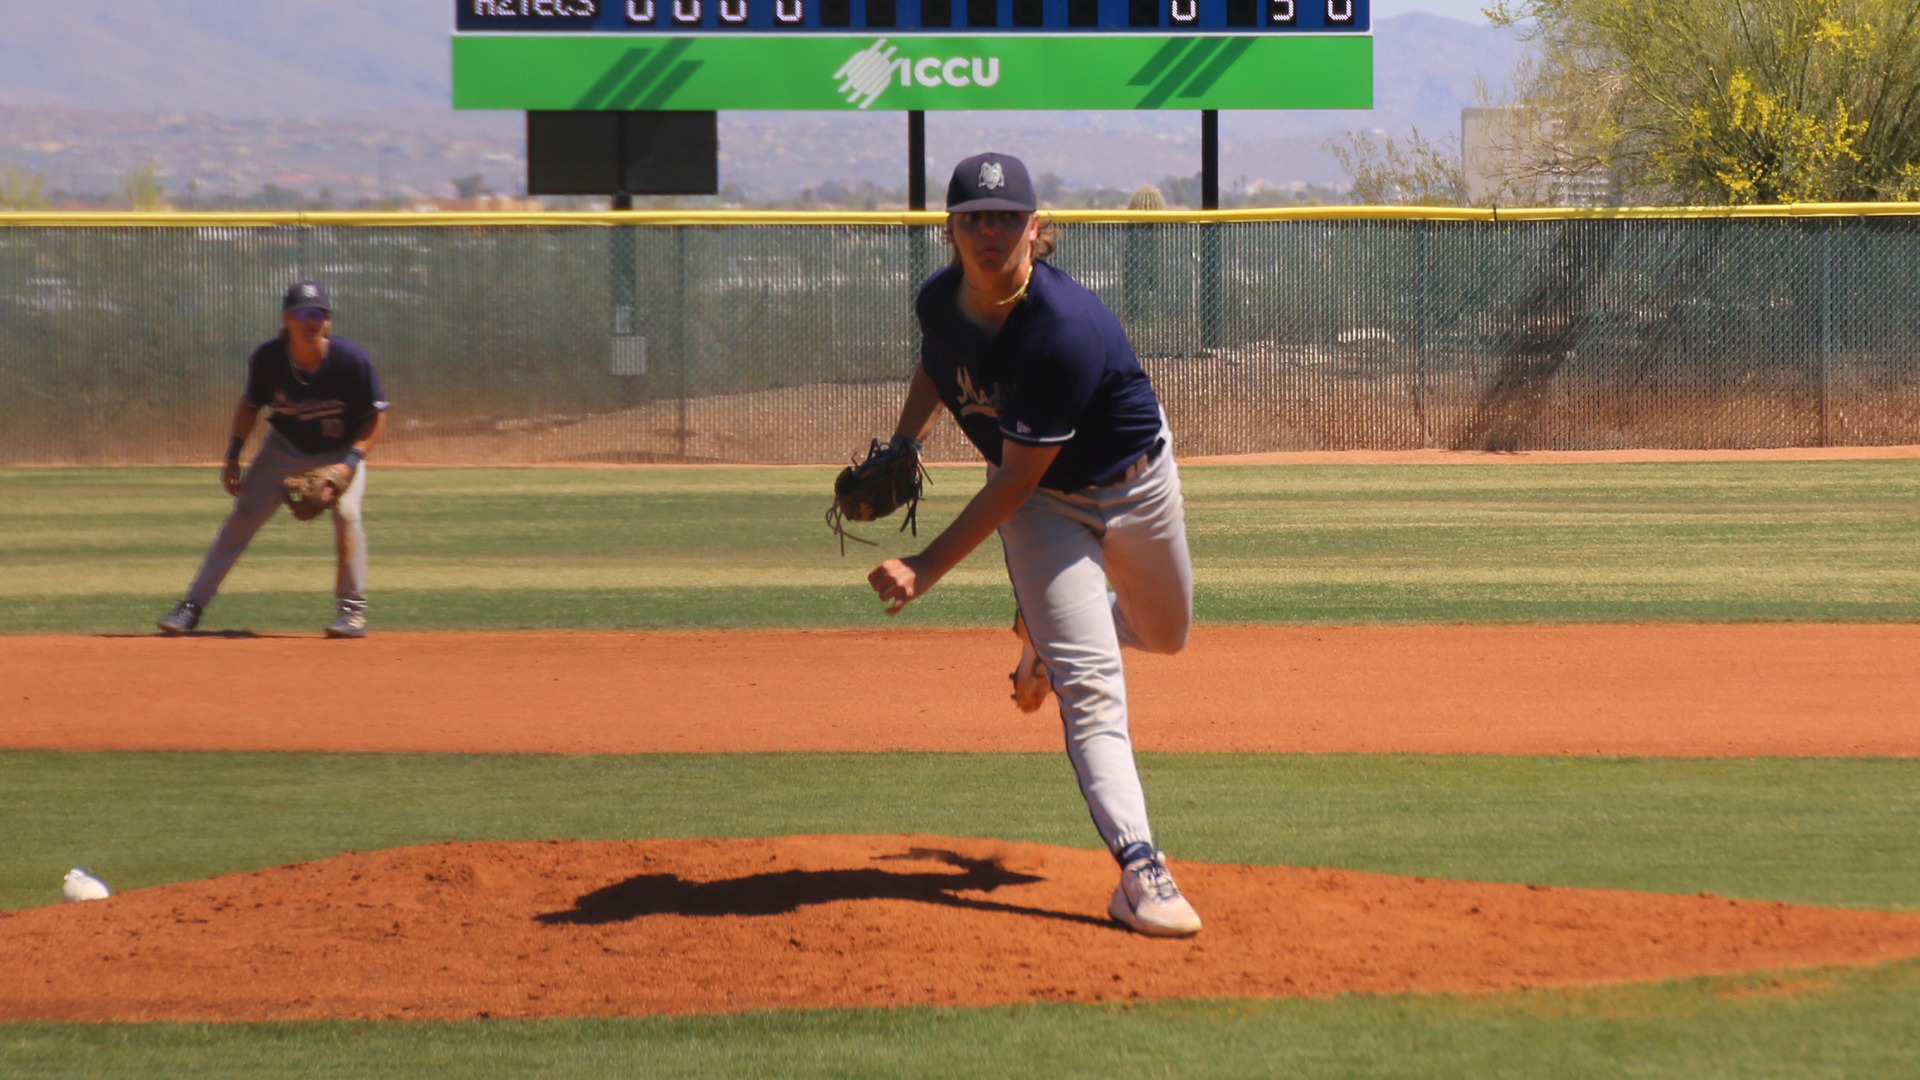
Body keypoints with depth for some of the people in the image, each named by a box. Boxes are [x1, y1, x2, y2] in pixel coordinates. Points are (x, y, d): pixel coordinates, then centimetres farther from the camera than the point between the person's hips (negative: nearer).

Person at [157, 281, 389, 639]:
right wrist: (232, 457, -5)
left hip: (341, 450, -2)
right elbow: (250, 405, 0)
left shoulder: (351, 360, -26)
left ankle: (353, 610, -9)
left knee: (346, 514, -24)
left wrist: (351, 462, -26)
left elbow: (376, 415, -15)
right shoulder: (267, 358, -20)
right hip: (286, 445, 2)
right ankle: (193, 604, 2)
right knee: (244, 515, -4)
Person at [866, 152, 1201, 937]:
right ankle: (1138, 870, -22)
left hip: (1134, 481, -2)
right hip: (1044, 504, 2)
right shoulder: (939, 300, -18)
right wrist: (902, 445, -5)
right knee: (1089, 682, -13)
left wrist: (928, 569, -33)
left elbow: (1015, 479, -32)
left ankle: (1040, 635, 52)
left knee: (1166, 635, 21)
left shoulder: (1065, 328, -36)